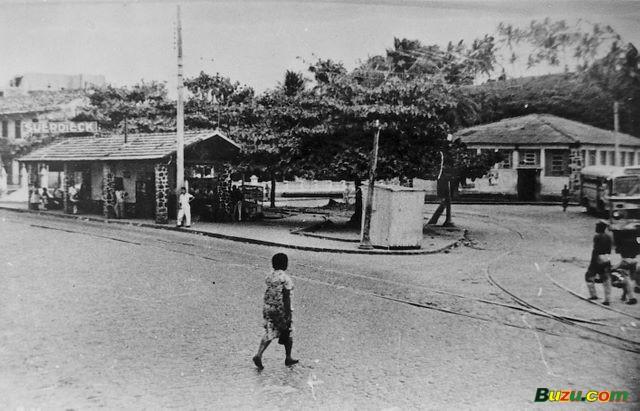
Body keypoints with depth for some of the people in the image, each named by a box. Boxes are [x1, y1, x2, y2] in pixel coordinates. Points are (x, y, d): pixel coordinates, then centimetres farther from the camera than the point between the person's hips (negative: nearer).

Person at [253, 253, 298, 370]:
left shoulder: (269, 276, 4)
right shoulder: (286, 279, -16)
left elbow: (267, 294, 12)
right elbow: (286, 298, -18)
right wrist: (288, 315, -16)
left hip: (268, 307, 6)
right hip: (281, 309, -6)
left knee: (269, 334, 9)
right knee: (288, 334, 14)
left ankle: (258, 355, -9)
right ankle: (288, 358, 27)